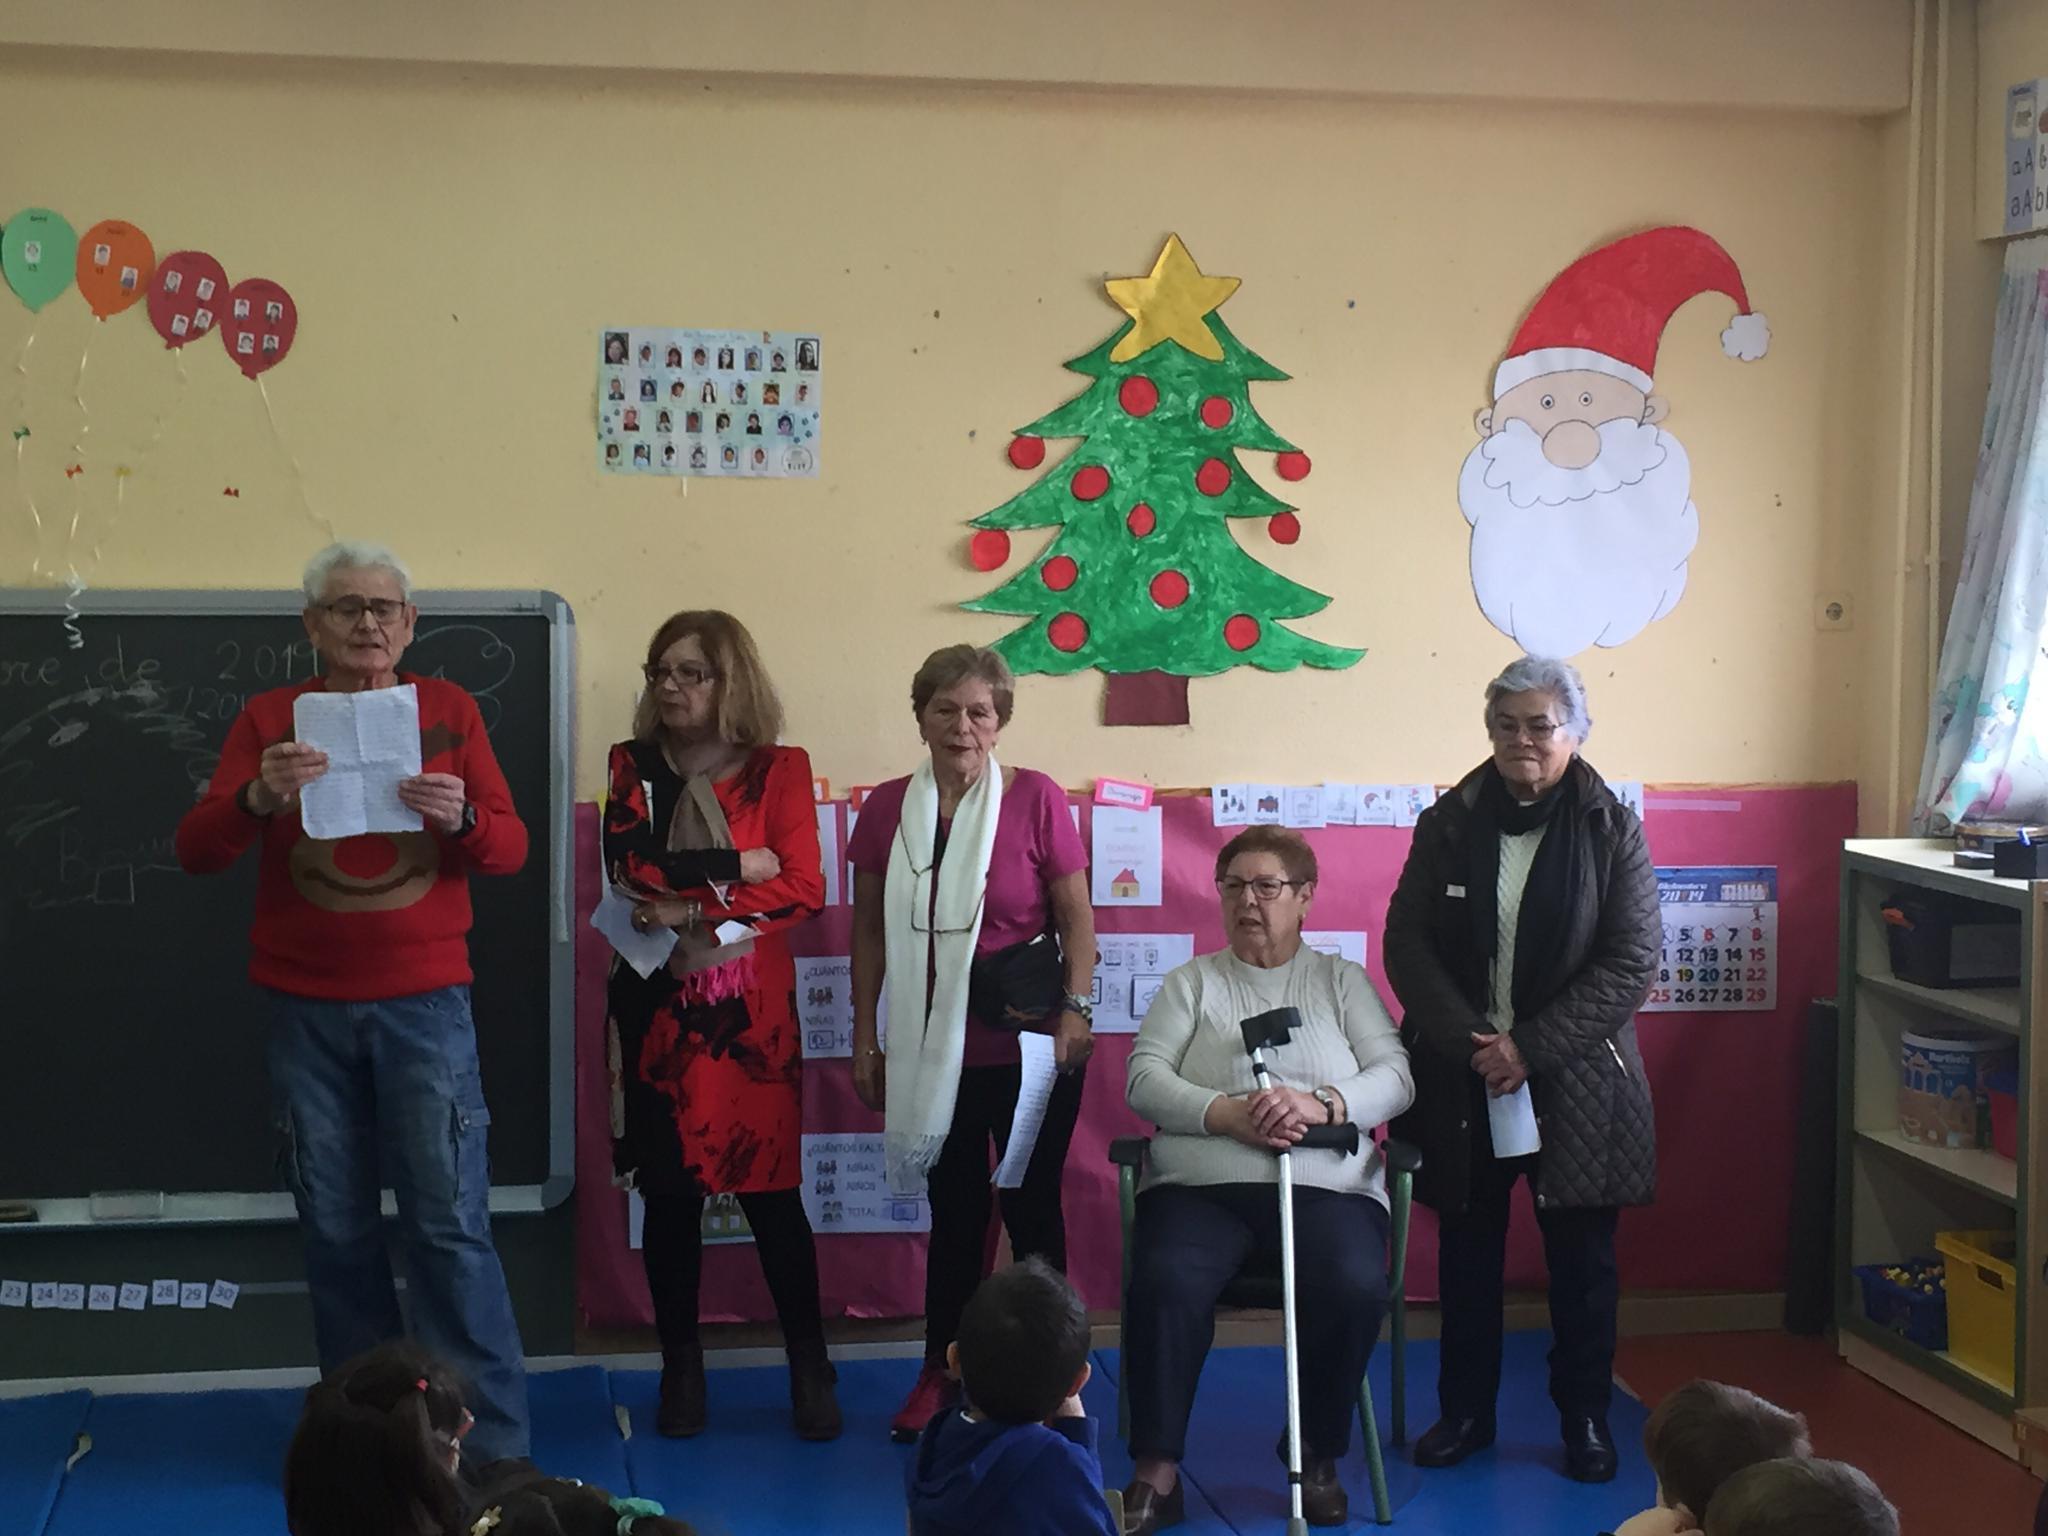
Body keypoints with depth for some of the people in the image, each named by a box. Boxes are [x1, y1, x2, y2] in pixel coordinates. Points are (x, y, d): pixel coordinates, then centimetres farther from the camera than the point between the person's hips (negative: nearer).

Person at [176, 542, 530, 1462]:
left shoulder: (448, 711, 5)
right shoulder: (270, 719, 5)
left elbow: (511, 850, 3)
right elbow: (195, 853, -1)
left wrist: (460, 817, -20)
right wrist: (258, 797, -22)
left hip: (424, 1002, -1)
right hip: (306, 1008, 1)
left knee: (450, 1224, -4)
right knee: (335, 1229, 5)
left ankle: (494, 1446, 2)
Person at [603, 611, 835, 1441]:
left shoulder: (779, 769, 2)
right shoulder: (632, 766, 6)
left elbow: (804, 887, -8)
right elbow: (630, 863, -10)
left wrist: (693, 909, -15)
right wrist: (734, 864, -10)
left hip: (750, 1003, -2)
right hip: (656, 1000, 2)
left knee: (770, 1186, -2)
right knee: (669, 1190, 4)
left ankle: (810, 1371, 8)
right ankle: (680, 1369, 16)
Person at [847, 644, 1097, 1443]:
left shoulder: (1035, 799, -6)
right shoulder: (886, 808, 2)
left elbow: (1077, 917, -3)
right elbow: (870, 929, 8)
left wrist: (1075, 1007, -14)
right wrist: (865, 1036, 6)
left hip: (1028, 1046, -3)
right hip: (934, 1048, 3)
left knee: (1031, 1206, 5)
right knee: (954, 1212, 12)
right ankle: (941, 1373, 22)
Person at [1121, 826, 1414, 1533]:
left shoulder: (1342, 979, 16)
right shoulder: (1191, 982, 16)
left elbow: (1395, 1075, 4)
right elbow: (1144, 1078, 3)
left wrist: (1318, 1104, -16)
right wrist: (1227, 1113, -15)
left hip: (1325, 1185, 0)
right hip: (1200, 1182, 0)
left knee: (1355, 1288, -30)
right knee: (1165, 1283, -31)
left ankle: (1319, 1459, -7)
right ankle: (1156, 1474, -19)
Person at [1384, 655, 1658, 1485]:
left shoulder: (1612, 831, -4)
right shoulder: (1449, 823, 1)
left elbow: (1632, 961, -9)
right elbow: (1408, 943, -2)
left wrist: (1531, 1048, -16)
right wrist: (1468, 1041, -15)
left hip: (1576, 1081, -1)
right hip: (1460, 1076, 2)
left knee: (1582, 1258, 7)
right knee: (1467, 1251, 10)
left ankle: (1586, 1418, 22)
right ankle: (1465, 1410, 23)